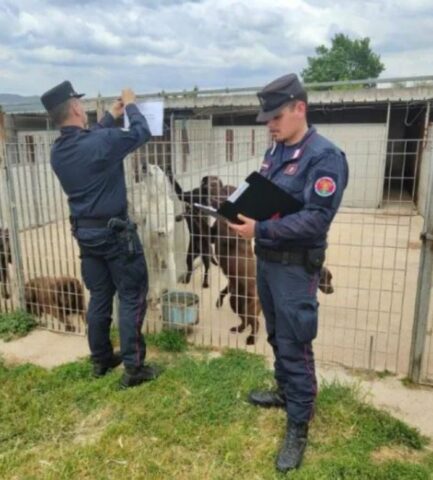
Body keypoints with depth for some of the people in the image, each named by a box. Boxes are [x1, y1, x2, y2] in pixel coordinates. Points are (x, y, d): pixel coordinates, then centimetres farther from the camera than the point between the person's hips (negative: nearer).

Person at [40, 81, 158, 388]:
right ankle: (133, 368, 7)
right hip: (115, 231, -7)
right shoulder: (100, 143, -20)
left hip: (85, 231, 7)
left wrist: (112, 117, 28)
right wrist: (131, 105, 10)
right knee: (132, 297, 2)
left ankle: (101, 359, 28)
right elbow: (142, 133, -7)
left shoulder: (58, 151, 3)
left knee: (99, 296, 17)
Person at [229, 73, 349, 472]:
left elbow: (317, 219, -24)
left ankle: (299, 428, 17)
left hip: (295, 267, -8)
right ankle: (286, 392, 42)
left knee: (294, 346, 1)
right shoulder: (275, 152, 10)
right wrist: (242, 211, -4)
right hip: (266, 260, 8)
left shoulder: (324, 156, -16)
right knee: (277, 337, 21)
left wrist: (260, 229, -25)